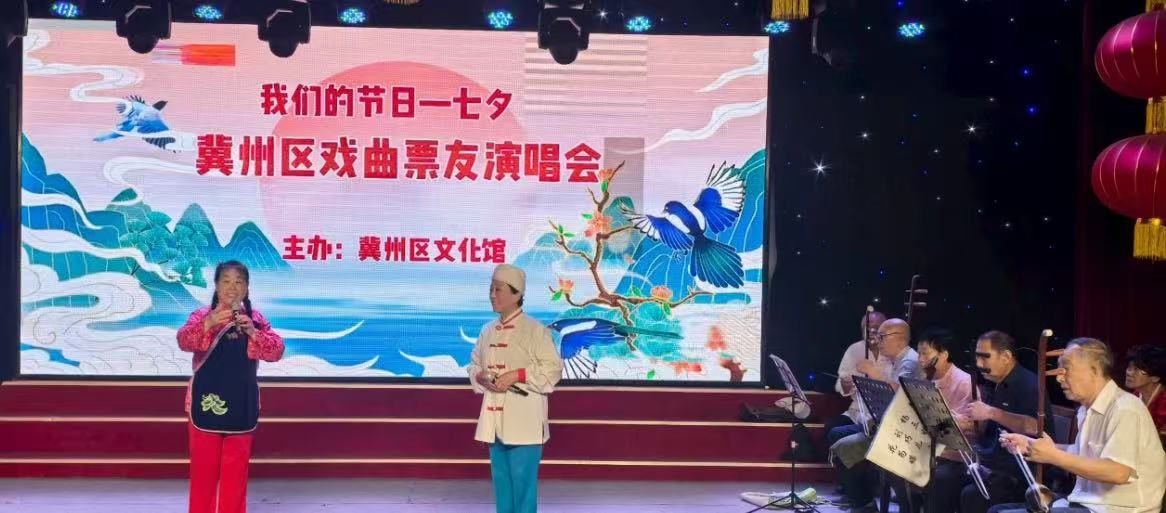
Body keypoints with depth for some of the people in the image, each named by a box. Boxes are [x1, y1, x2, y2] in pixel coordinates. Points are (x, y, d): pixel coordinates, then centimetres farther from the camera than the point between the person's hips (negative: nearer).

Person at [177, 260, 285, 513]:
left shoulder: (256, 318, 4)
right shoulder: (202, 315, -2)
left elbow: (277, 351, -7)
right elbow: (184, 341, -20)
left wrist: (253, 331, -22)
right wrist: (208, 323, -37)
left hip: (241, 404, 2)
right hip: (206, 401, -2)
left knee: (236, 467, 8)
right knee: (203, 465, 6)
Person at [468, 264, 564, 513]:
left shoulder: (534, 330, -9)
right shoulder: (487, 331, 11)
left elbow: (553, 368, -11)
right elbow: (474, 363, 19)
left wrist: (515, 375, -19)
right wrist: (480, 377, -4)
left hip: (523, 419, -6)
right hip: (495, 416, 6)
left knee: (523, 477, -5)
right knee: (500, 476, 13)